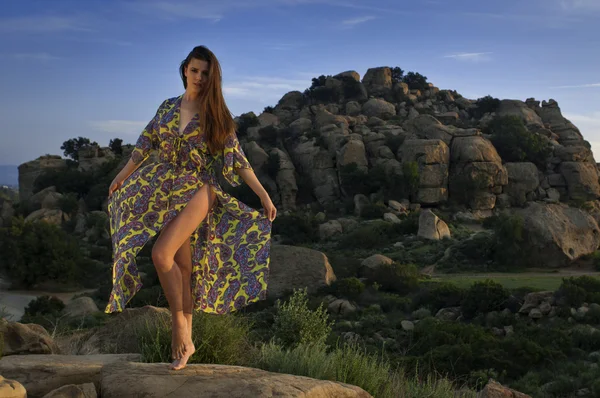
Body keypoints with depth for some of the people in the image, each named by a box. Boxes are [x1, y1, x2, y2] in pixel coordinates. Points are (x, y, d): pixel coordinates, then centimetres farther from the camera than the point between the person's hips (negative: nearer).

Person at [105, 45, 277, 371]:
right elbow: (146, 142, 17)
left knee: (162, 253, -22)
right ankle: (186, 341, 14)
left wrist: (264, 196, -3)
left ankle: (179, 323, -5)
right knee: (183, 265, 6)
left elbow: (238, 160, 0)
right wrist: (121, 176, 22)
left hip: (198, 191, -4)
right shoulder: (168, 107, 8)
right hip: (165, 192, 4)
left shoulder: (215, 113, -1)